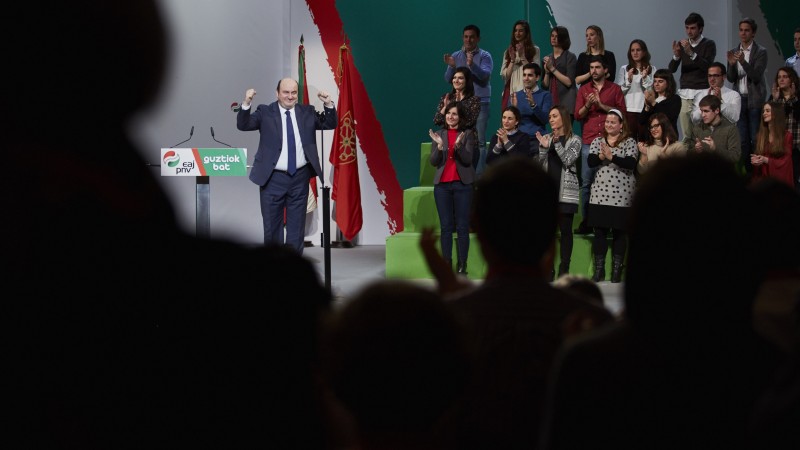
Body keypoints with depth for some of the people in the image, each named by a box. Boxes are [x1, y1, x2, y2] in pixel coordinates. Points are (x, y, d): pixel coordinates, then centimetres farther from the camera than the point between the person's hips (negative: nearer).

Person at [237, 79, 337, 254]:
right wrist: (246, 103, -27)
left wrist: (329, 105, -12)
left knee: (296, 229, 8)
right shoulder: (265, 112, -1)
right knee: (272, 228, 4)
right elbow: (243, 125, -10)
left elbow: (329, 124, 6)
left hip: (300, 177, 2)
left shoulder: (307, 112, 7)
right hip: (273, 178, -2)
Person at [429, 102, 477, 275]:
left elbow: (468, 160, -7)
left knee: (462, 227, -3)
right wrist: (439, 145, -14)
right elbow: (434, 162, 3)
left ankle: (462, 265, -2)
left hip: (462, 183, -2)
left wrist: (458, 145, -23)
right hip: (442, 184, 2)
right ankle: (446, 265, 3)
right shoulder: (439, 134, 10)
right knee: (446, 227, 2)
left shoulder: (468, 134, 3)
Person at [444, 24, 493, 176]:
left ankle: (478, 176, -10)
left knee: (479, 141, -8)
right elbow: (448, 79, 5)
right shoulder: (456, 56, 12)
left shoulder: (485, 56, 2)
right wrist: (451, 66, -16)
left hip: (480, 102, -3)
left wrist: (472, 65, -32)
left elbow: (485, 75, -15)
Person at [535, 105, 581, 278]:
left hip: (566, 191, -3)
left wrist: (557, 143, -18)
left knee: (565, 230, -1)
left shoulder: (574, 140, 3)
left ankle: (564, 269, 1)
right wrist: (543, 147, -10)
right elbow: (540, 164, 6)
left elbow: (568, 160, -10)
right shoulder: (547, 138, 13)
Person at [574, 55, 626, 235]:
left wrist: (601, 105, -9)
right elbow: (577, 115, 9)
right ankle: (586, 221, 1)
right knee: (586, 183, -2)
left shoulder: (615, 89, 8)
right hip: (589, 142, 2)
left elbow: (622, 112, 0)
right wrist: (587, 105, -10)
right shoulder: (584, 89, 14)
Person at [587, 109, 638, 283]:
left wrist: (611, 157, -22)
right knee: (599, 231, 3)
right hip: (600, 193, 3)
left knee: (619, 232, 3)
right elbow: (590, 161, -5)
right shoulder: (597, 141, 10)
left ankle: (617, 270, 9)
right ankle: (598, 270, 10)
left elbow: (631, 163, -15)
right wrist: (601, 156, -23)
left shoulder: (629, 142, 0)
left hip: (621, 195, -3)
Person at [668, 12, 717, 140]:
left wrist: (691, 53, -25)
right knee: (686, 134, -3)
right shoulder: (682, 44, 12)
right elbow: (671, 69, 7)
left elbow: (707, 66, -13)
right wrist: (676, 55, -14)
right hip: (684, 94, 4)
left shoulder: (709, 44, 1)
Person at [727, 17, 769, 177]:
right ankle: (747, 172, 7)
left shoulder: (760, 52, -4)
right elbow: (731, 78, 5)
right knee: (743, 140, 4)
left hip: (755, 101, -4)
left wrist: (743, 62, -26)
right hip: (739, 99, 4)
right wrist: (731, 64, -14)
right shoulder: (734, 52, 10)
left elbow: (756, 76, -13)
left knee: (756, 139, -5)